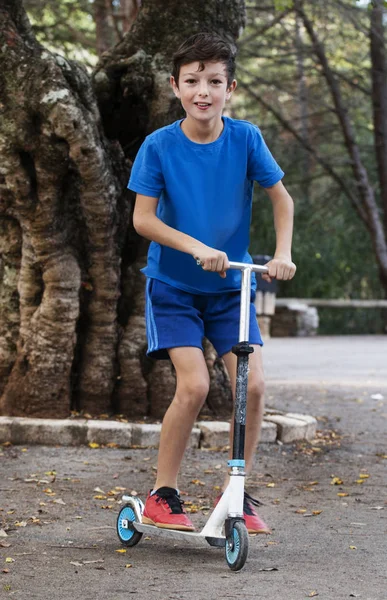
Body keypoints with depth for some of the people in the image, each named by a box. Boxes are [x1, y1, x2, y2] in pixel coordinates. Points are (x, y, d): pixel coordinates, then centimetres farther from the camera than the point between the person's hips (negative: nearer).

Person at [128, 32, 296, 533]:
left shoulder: (245, 139, -8)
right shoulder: (159, 146, -13)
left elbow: (281, 198, 2)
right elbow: (143, 218, -13)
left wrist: (283, 253, -12)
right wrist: (197, 248, -25)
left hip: (230, 286, 2)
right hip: (174, 285, -2)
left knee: (253, 384, -10)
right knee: (194, 384, -16)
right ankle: (163, 494, 0)